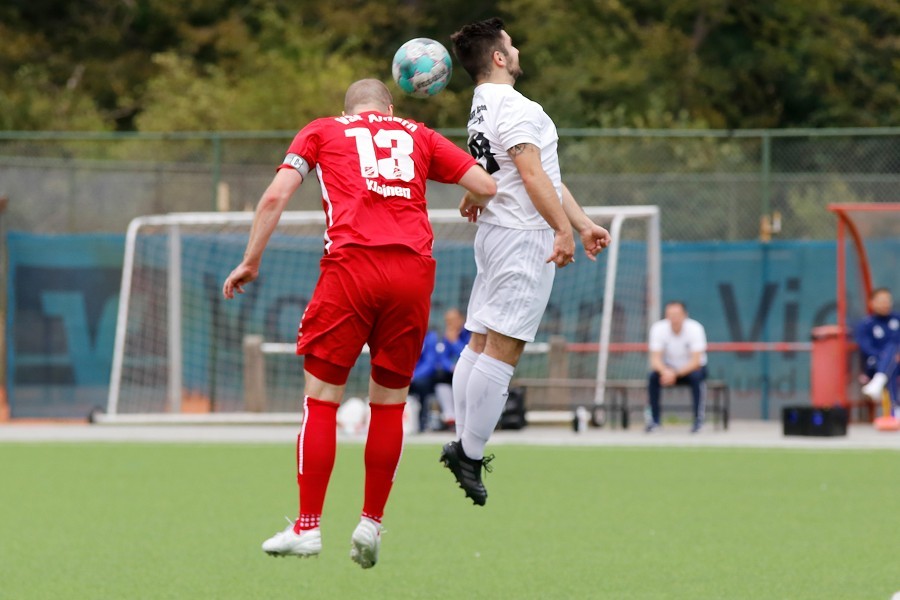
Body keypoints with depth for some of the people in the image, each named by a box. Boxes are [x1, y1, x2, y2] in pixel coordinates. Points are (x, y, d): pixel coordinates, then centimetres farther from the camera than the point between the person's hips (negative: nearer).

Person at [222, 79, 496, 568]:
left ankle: (307, 527, 1)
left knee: (321, 396, 4)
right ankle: (372, 523, 13)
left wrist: (251, 262, 13)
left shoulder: (321, 132, 18)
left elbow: (275, 197, 7)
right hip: (414, 270, 2)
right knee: (389, 402, 14)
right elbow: (486, 187, 19)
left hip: (351, 265, -2)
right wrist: (472, 207, 40)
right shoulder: (419, 136, 23)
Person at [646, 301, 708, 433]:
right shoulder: (658, 329, -16)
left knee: (696, 376, -36)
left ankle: (698, 418, -22)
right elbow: (655, 359, -20)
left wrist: (676, 373, -41)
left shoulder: (695, 329, -22)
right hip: (668, 367, 2)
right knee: (653, 376, -29)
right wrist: (665, 371, -43)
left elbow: (696, 362, -27)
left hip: (690, 368, -2)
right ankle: (654, 419, -16)